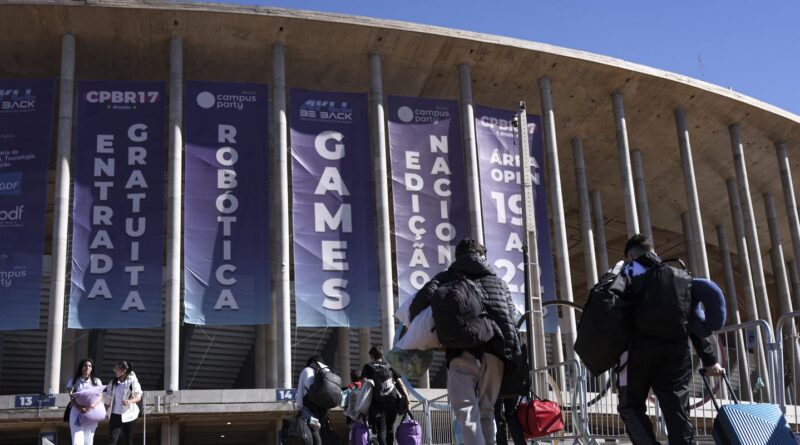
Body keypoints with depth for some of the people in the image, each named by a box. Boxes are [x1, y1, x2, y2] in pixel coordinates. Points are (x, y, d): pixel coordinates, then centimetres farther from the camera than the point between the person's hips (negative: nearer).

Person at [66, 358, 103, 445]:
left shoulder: (96, 381, 10)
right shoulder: (73, 381, 7)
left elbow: (100, 397, 0)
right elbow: (71, 398, -2)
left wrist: (92, 405, -20)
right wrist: (79, 407, -21)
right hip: (77, 412, -2)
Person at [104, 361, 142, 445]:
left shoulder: (132, 382, -6)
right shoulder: (113, 382, 5)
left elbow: (139, 397, -4)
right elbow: (108, 399, 10)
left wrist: (130, 401, -23)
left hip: (128, 414, -2)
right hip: (115, 415, 2)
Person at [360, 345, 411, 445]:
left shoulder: (368, 367, 13)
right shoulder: (390, 367, 22)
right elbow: (400, 383, 11)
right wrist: (407, 399, 6)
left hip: (378, 402, -3)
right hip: (393, 400, 3)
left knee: (381, 430, -7)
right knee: (390, 427, 21)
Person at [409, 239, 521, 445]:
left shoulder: (447, 277, 17)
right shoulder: (498, 282, 28)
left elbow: (423, 299, 1)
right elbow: (511, 314, 23)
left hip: (463, 349, -4)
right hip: (496, 349, 4)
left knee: (466, 411, -8)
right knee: (486, 411, 14)